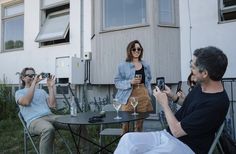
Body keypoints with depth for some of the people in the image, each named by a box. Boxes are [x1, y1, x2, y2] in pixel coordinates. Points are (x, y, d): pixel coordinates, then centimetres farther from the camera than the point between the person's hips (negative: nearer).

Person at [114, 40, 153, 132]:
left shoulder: (146, 66, 11)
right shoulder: (123, 66, -2)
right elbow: (117, 82, -4)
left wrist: (149, 95, 11)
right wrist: (130, 82, -18)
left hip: (143, 96, 4)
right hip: (129, 97, -3)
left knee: (140, 123, 12)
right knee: (126, 122, -4)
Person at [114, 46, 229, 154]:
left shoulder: (216, 103, -26)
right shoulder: (201, 86, 1)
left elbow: (177, 131, -21)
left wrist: (164, 103, -10)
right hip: (167, 135, 8)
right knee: (128, 139, -11)